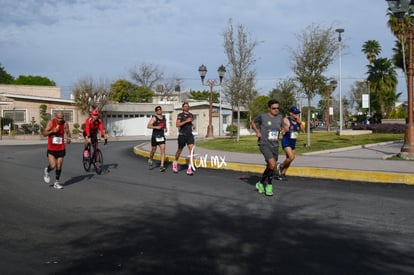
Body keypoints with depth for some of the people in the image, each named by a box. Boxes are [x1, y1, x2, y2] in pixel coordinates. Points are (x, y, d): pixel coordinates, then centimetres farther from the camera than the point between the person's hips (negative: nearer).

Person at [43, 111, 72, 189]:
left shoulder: (65, 124, -6)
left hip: (61, 148, 2)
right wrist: (52, 131, -25)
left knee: (59, 167, 5)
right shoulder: (51, 122, -9)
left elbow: (68, 132, -2)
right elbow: (44, 133, -7)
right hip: (51, 149, -2)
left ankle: (56, 183, 19)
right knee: (53, 166, -11)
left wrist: (68, 138, -25)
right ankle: (47, 171, 25)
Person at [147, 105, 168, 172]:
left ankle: (162, 166, -13)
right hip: (155, 136, -4)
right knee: (153, 150, 11)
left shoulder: (164, 118, 11)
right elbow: (148, 126, -16)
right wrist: (156, 127, -28)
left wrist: (165, 129, 9)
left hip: (162, 136, 4)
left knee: (163, 150, -10)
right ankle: (150, 160, 42)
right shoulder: (154, 118, -7)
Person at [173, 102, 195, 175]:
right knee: (180, 150, 11)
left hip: (190, 135, 4)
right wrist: (186, 121, -21)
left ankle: (190, 168, -13)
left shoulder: (191, 115, 14)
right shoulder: (180, 115, -5)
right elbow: (177, 124, -16)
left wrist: (192, 125, 11)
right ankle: (175, 163, 40)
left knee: (192, 150, -13)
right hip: (182, 135, -4)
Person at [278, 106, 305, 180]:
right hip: (286, 141, -7)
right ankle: (281, 166, 4)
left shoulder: (298, 121, 6)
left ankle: (282, 174, 24)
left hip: (293, 142, 7)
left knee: (289, 158, 11)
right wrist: (285, 129, -32)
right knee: (291, 157, -21)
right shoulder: (286, 120, -12)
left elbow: (303, 130, 3)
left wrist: (300, 123, -10)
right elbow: (283, 132, -11)